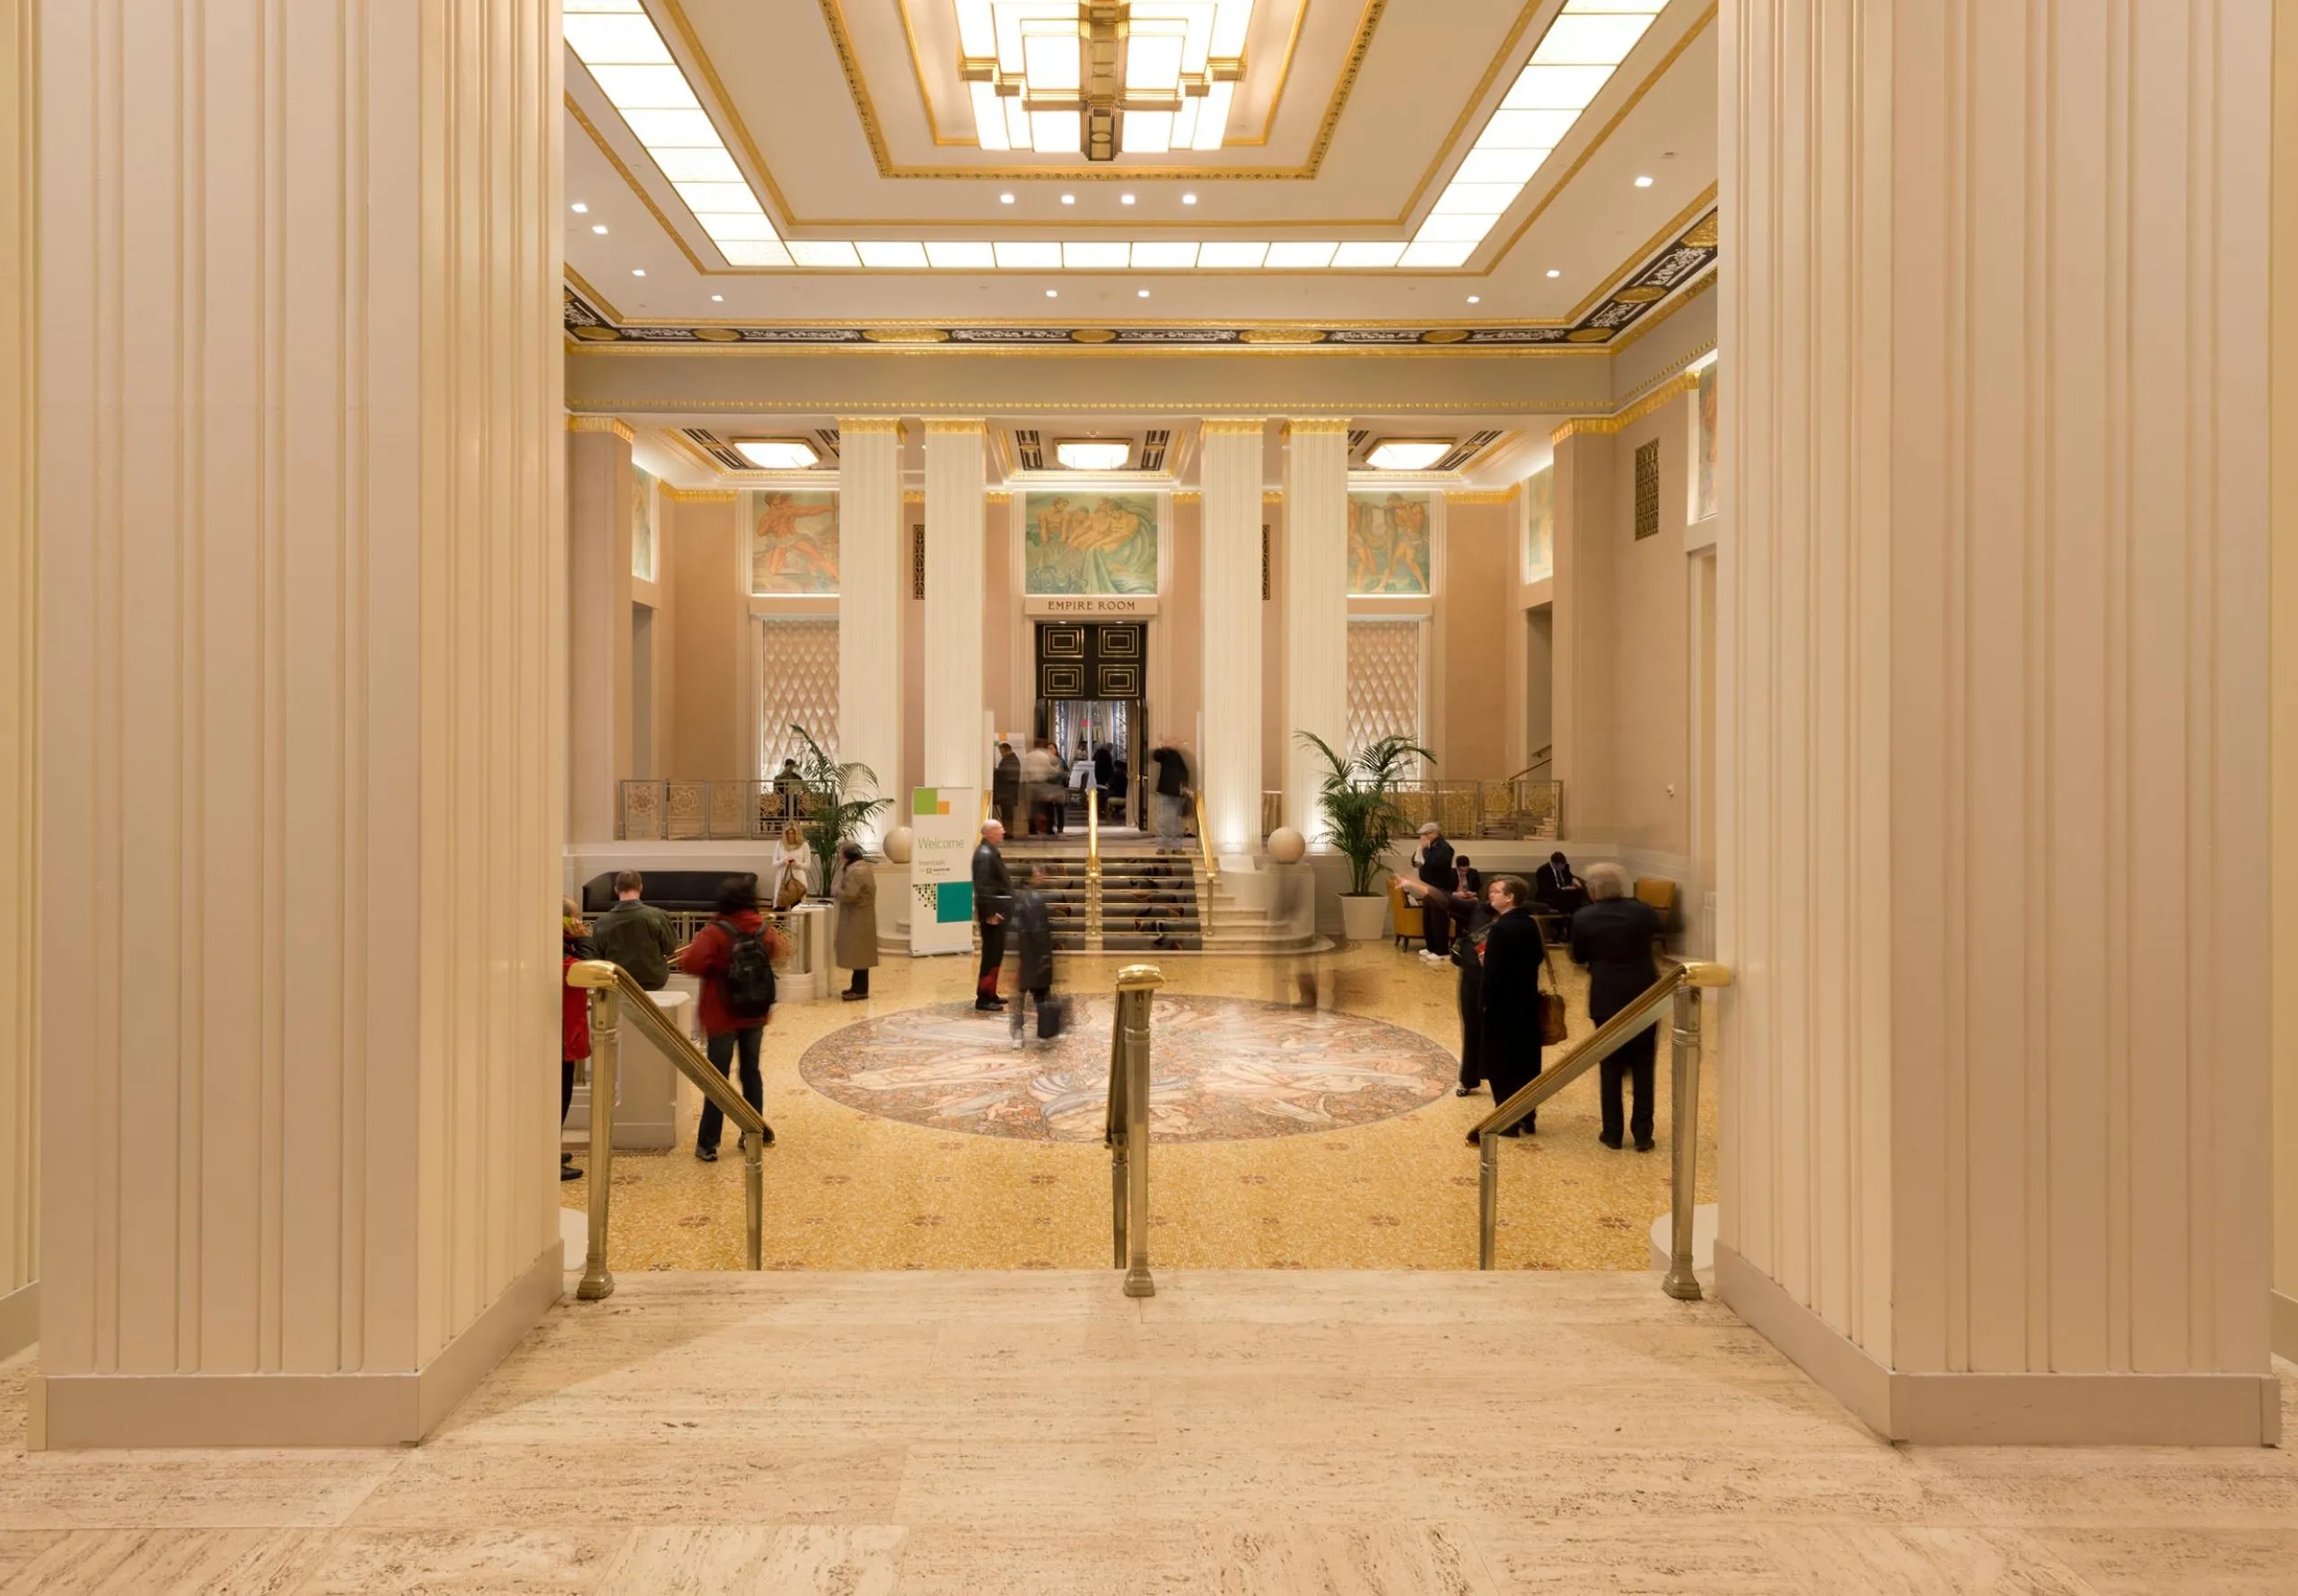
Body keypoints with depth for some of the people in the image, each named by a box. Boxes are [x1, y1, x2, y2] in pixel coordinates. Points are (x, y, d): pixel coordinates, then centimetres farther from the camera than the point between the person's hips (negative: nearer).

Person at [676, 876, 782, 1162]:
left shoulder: (715, 933, -18)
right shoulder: (763, 929, 0)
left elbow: (691, 963, -29)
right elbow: (775, 950, 21)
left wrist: (688, 952, -8)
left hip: (722, 1016, -4)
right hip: (755, 1013, 5)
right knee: (751, 1071, 16)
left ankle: (708, 1144, 5)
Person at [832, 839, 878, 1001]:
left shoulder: (856, 871, -21)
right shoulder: (861, 866, 14)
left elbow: (849, 895, -27)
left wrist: (835, 891, -10)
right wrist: (839, 890, 7)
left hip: (857, 918, -11)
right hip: (859, 917, 11)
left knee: (858, 954, -5)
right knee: (858, 954, 14)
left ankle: (861, 990, -2)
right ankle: (858, 987, 20)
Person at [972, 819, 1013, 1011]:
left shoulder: (991, 852, 14)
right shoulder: (984, 854, -18)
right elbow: (982, 887, -24)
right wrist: (990, 913, -26)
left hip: (998, 910, 10)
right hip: (993, 912, -10)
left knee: (996, 954, 16)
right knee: (991, 955, -6)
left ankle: (990, 994, 25)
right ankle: (983, 999, -1)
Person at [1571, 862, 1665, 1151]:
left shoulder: (1584, 918, -9)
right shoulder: (1642, 910, -4)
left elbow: (1579, 957, 3)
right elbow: (1658, 927, 20)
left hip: (1607, 999, -1)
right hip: (1645, 996, 1)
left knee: (1611, 1066, 10)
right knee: (1643, 1066, 9)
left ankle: (1613, 1134, 14)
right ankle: (1643, 1134, 11)